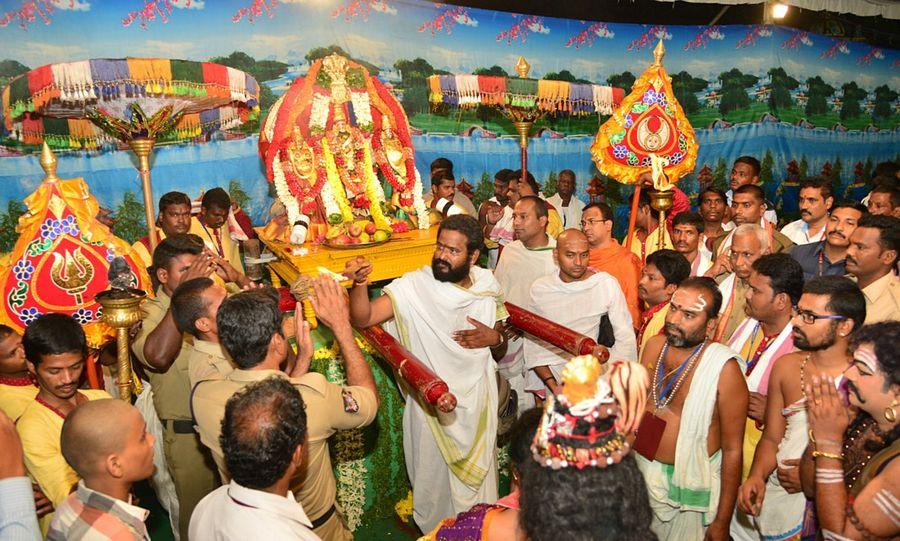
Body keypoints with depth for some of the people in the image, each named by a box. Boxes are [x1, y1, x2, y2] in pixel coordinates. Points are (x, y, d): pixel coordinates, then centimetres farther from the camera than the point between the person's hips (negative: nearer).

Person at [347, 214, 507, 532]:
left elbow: (499, 354, 8)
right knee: (435, 479, 14)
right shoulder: (414, 286, -17)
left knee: (476, 477, 22)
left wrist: (495, 338, -15)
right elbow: (362, 319, -26)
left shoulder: (487, 289, -4)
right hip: (431, 402, -3)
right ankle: (435, 530, 44)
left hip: (477, 402, 3)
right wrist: (359, 283, -44)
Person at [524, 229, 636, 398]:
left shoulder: (607, 284, -3)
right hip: (545, 374, 1)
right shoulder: (540, 288, 2)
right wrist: (553, 386, -8)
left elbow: (625, 337, -1)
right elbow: (532, 342, 3)